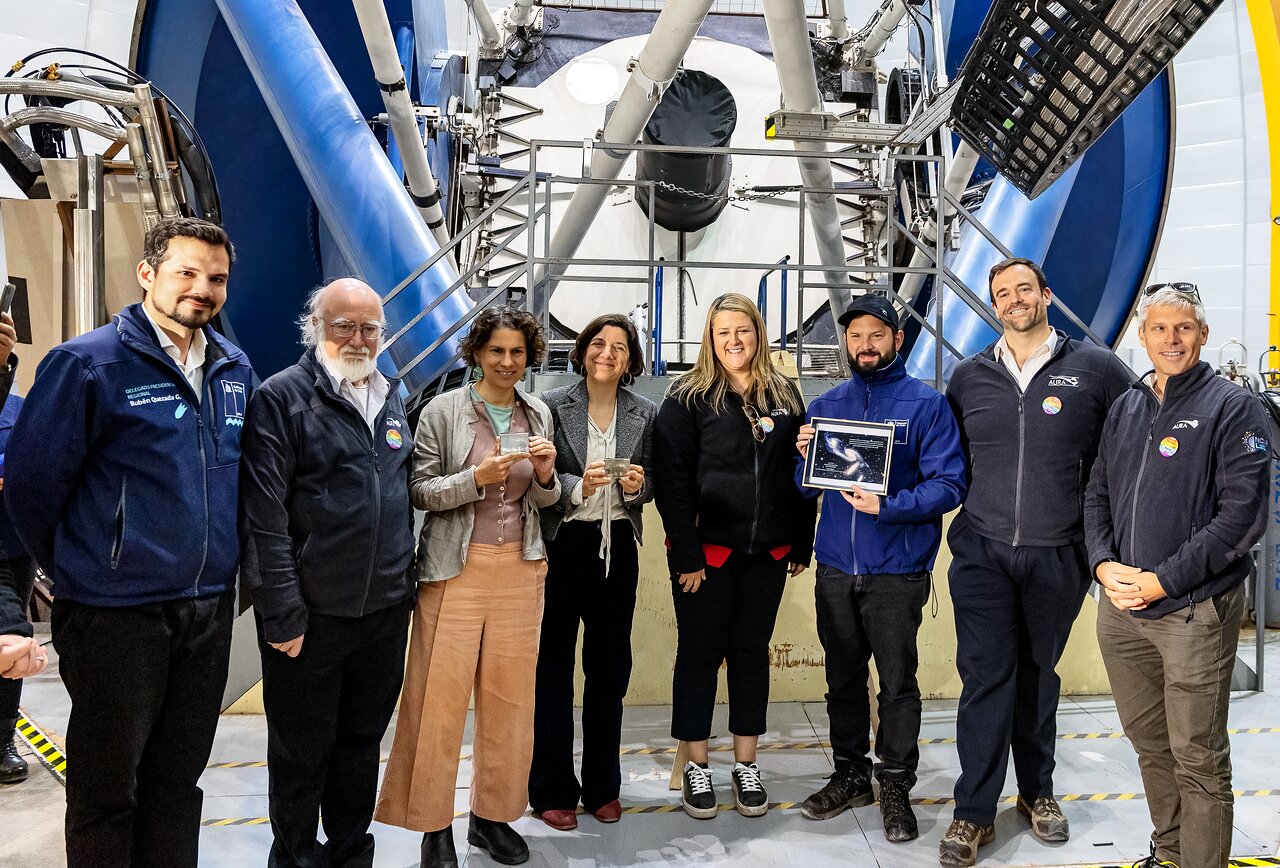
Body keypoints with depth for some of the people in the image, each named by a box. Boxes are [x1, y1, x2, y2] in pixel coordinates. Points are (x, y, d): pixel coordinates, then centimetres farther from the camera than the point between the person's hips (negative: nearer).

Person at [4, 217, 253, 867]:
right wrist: (77, 569, 2)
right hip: (117, 613, -5)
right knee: (107, 789, 10)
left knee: (178, 781, 18)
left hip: (210, 610, 5)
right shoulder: (89, 363, -11)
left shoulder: (235, 371, 7)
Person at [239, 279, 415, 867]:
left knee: (362, 744, 18)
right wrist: (282, 613, -16)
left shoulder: (392, 400, 11)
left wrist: (405, 583, 13)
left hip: (385, 611, 6)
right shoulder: (282, 397, -9)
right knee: (302, 754, 10)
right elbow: (264, 516, -14)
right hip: (311, 615, -5)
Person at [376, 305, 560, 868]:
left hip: (519, 568, 4)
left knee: (510, 695, 7)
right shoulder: (443, 411, -2)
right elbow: (420, 491, -6)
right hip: (456, 568, -3)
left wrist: (545, 474, -7)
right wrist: (476, 478, -20)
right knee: (441, 696, -1)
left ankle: (492, 815, 24)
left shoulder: (538, 414, 10)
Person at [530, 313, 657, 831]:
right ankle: (552, 789, 17)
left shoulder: (645, 414, 6)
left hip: (618, 547, 3)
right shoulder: (553, 406, -2)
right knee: (554, 666, 3)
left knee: (609, 666, 11)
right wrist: (578, 487, -21)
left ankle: (602, 786, 26)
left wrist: (635, 486, -12)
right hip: (562, 544, -3)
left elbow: (649, 489, 9)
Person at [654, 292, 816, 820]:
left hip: (767, 553, 4)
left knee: (752, 653, 12)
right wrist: (686, 554, -15)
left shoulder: (785, 396, 8)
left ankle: (746, 766, 24)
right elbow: (672, 481, -10)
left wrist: (802, 544, 6)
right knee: (700, 653, 6)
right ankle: (696, 767, 19)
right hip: (706, 551, -3)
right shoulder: (688, 399, -5)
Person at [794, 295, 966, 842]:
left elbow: (949, 485, -11)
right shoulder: (825, 405, 9)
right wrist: (806, 457, -9)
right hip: (835, 569, 4)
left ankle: (896, 787, 23)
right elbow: (806, 489, 12)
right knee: (842, 678, 14)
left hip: (897, 571, -4)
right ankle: (850, 777, 31)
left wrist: (887, 506, -24)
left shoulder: (926, 404, -4)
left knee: (898, 683, 6)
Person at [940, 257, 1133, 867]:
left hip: (1058, 556, 0)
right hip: (982, 553, 0)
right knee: (985, 677, -1)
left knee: (1039, 674, 15)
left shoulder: (1094, 368, 0)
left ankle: (1037, 791, 34)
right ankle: (974, 812, 9)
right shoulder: (969, 376, 5)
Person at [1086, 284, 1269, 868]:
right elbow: (1097, 496, 13)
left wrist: (1163, 580, -17)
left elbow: (1241, 514, -14)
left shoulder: (1233, 408, -6)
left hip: (1194, 611, -6)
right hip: (1120, 610, 6)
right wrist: (1104, 564, -5)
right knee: (1149, 743, 18)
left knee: (1198, 758, 3)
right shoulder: (1125, 409, 12)